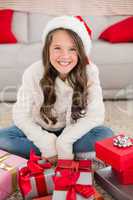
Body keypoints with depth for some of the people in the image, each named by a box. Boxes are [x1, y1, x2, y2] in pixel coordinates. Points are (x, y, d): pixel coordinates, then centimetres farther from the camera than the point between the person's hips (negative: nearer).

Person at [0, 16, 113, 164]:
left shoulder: (89, 72, -23)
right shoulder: (33, 73, -23)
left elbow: (95, 115, -23)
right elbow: (20, 115, -17)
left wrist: (63, 142, -28)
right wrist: (47, 143, -27)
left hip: (73, 131, 0)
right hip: (41, 131, 0)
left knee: (105, 135, -26)